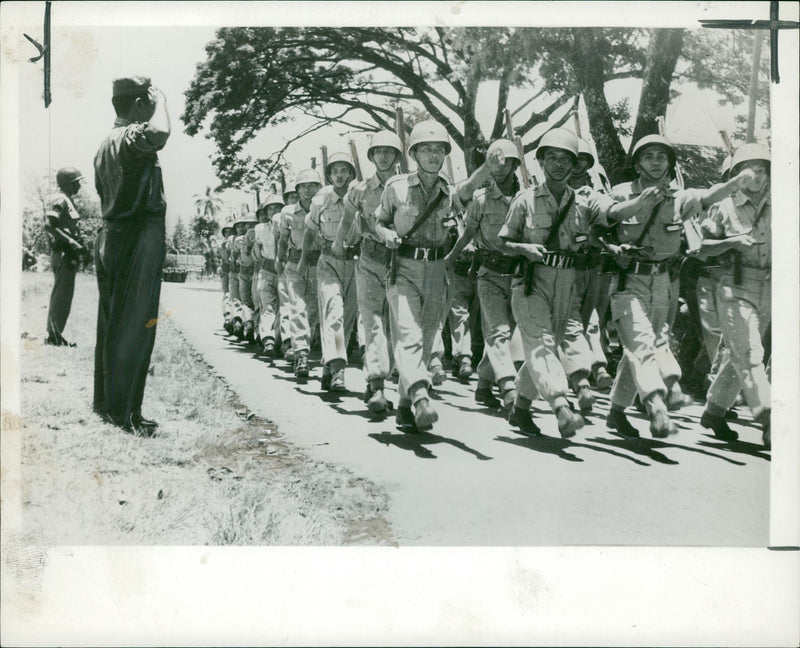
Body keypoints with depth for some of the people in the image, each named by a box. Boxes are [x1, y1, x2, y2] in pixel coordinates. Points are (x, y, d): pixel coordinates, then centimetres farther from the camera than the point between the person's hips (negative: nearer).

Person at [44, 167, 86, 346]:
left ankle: (54, 335, 19)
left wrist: (78, 244, 14)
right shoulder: (60, 200, -13)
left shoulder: (67, 200, 17)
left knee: (62, 295, 13)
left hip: (69, 254, 10)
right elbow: (49, 225, -22)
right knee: (62, 295, -6)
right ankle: (54, 336, -2)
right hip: (64, 254, -10)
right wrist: (71, 242, -24)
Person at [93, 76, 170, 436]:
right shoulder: (131, 136, -13)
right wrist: (160, 101, -17)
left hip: (110, 237, 10)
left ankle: (104, 401, 23)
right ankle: (125, 413, -3)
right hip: (138, 241, -10)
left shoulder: (105, 143, 18)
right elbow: (159, 134, -36)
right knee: (134, 327, -6)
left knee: (110, 324, 14)